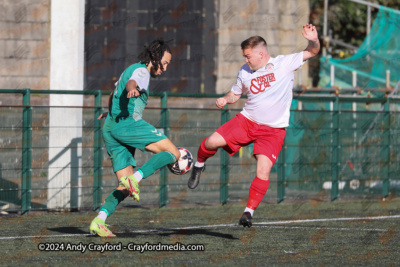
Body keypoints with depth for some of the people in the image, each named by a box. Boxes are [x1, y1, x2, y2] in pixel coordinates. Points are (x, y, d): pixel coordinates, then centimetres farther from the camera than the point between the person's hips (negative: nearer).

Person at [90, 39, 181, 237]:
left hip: (109, 129, 9)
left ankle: (99, 221, -13)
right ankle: (135, 179, -26)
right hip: (126, 122, -9)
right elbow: (131, 82, -26)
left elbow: (114, 92, 47)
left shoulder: (130, 69, 29)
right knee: (172, 152, -11)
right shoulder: (141, 71, -1)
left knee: (125, 187, 5)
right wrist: (132, 89, -50)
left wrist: (110, 111, 66)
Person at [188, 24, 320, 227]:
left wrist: (313, 40, -30)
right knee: (213, 142, -15)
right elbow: (236, 93, 21)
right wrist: (225, 100, -1)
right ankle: (199, 165, 18)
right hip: (247, 120, 3)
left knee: (263, 170, -17)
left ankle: (249, 211, -1)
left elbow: (311, 52, -7)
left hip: (273, 130, -3)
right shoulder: (245, 72, 5)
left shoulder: (284, 64, -5)